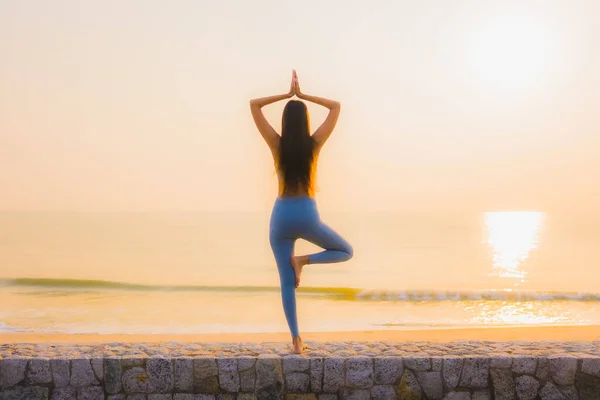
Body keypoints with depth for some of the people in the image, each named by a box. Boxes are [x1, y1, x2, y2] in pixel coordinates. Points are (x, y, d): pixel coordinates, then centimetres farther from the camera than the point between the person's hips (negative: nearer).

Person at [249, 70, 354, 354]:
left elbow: (254, 105, 4)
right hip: (307, 215, -2)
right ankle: (303, 260, -4)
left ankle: (296, 340, 5)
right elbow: (336, 107, 7)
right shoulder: (314, 144, -4)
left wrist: (287, 94, 9)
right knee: (345, 252, 21)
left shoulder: (277, 144, -3)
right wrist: (302, 95, 9)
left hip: (281, 216, 2)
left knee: (287, 282, 7)